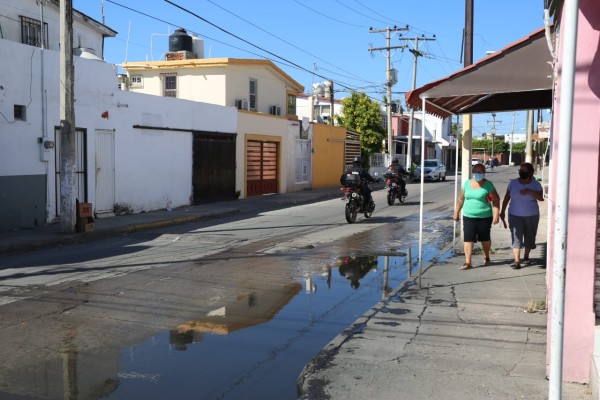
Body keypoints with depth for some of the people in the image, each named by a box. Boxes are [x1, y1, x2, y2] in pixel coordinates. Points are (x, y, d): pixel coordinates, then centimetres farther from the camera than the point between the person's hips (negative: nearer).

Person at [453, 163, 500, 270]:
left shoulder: (488, 185, -6)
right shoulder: (467, 183, 5)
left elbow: (496, 200, -9)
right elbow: (461, 199, 14)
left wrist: (496, 214, -18)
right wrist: (456, 212, 15)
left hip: (484, 217, -2)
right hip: (468, 217, 2)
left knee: (485, 239, 14)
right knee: (468, 239, -7)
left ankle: (487, 257, 37)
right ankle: (468, 262, -6)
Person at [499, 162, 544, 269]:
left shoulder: (535, 184, -3)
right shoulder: (513, 183, 2)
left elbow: (541, 198, -15)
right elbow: (507, 197, 7)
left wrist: (530, 192, -28)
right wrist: (502, 211, 4)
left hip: (532, 216, 0)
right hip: (515, 215, 0)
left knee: (529, 237, 12)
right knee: (516, 237, -11)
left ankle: (526, 256, 34)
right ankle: (517, 261, -17)